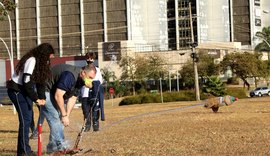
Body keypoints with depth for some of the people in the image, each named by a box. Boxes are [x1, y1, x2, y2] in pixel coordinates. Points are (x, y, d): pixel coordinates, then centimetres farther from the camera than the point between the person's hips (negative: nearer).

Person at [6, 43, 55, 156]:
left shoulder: (40, 62, 6)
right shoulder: (31, 61, -23)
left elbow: (40, 81, 6)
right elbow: (26, 82, -27)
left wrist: (42, 97, -4)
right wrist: (36, 99, -22)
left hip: (25, 91, 10)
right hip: (17, 90, -10)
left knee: (28, 119, 10)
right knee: (25, 119, -11)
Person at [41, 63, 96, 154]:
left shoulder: (80, 80, -2)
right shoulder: (70, 76, -33)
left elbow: (73, 98, -2)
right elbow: (58, 96, -33)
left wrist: (67, 116, -11)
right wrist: (64, 115, -27)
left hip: (55, 92, 10)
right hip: (45, 91, -10)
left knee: (59, 120, 8)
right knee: (55, 118, -18)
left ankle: (52, 148, 13)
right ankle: (61, 147, -20)